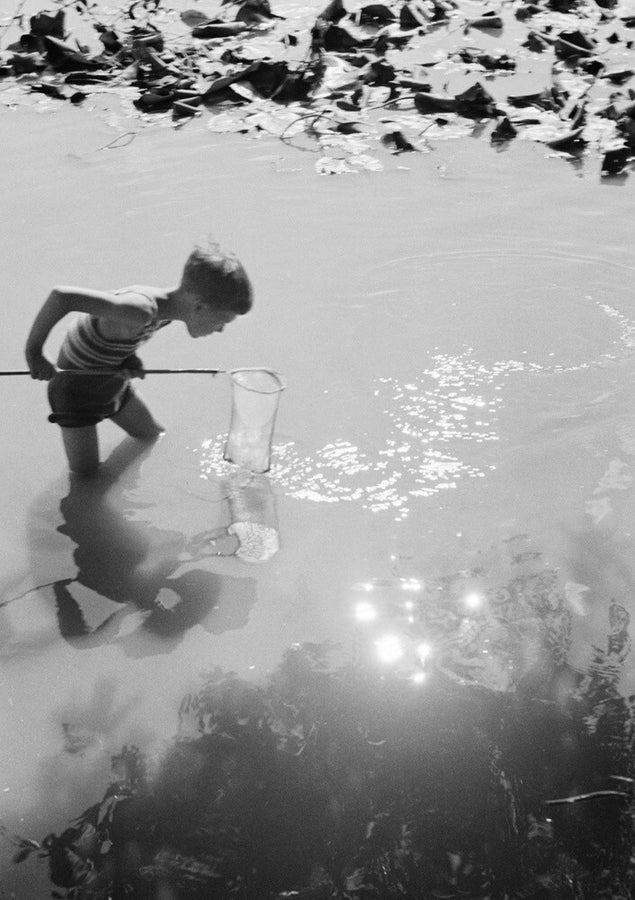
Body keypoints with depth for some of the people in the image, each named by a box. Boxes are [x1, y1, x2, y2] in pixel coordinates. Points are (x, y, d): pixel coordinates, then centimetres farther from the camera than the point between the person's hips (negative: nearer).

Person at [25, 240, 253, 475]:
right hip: (76, 390, -8)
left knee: (155, 438, 21)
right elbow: (62, 296, -49)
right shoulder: (141, 311, -42)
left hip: (113, 382, 8)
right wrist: (34, 352, -36)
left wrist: (130, 358, -14)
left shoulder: (165, 305, -13)